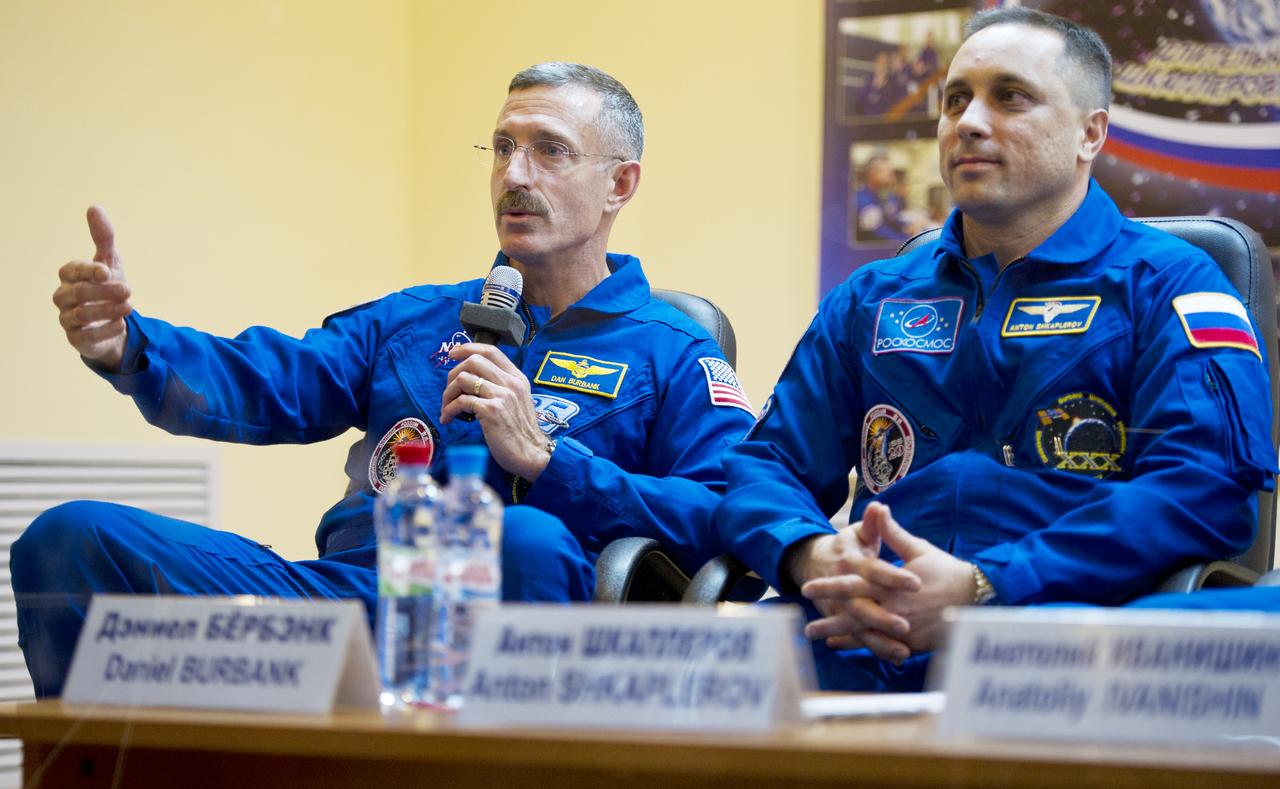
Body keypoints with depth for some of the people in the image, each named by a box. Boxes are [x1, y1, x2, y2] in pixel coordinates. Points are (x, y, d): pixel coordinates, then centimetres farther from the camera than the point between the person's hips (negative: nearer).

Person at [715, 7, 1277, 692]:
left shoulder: (1166, 286, 10)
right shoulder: (870, 299, 27)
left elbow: (1208, 488, -6)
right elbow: (764, 466, 22)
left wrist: (983, 589, -17)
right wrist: (812, 557, -6)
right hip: (858, 646, 4)